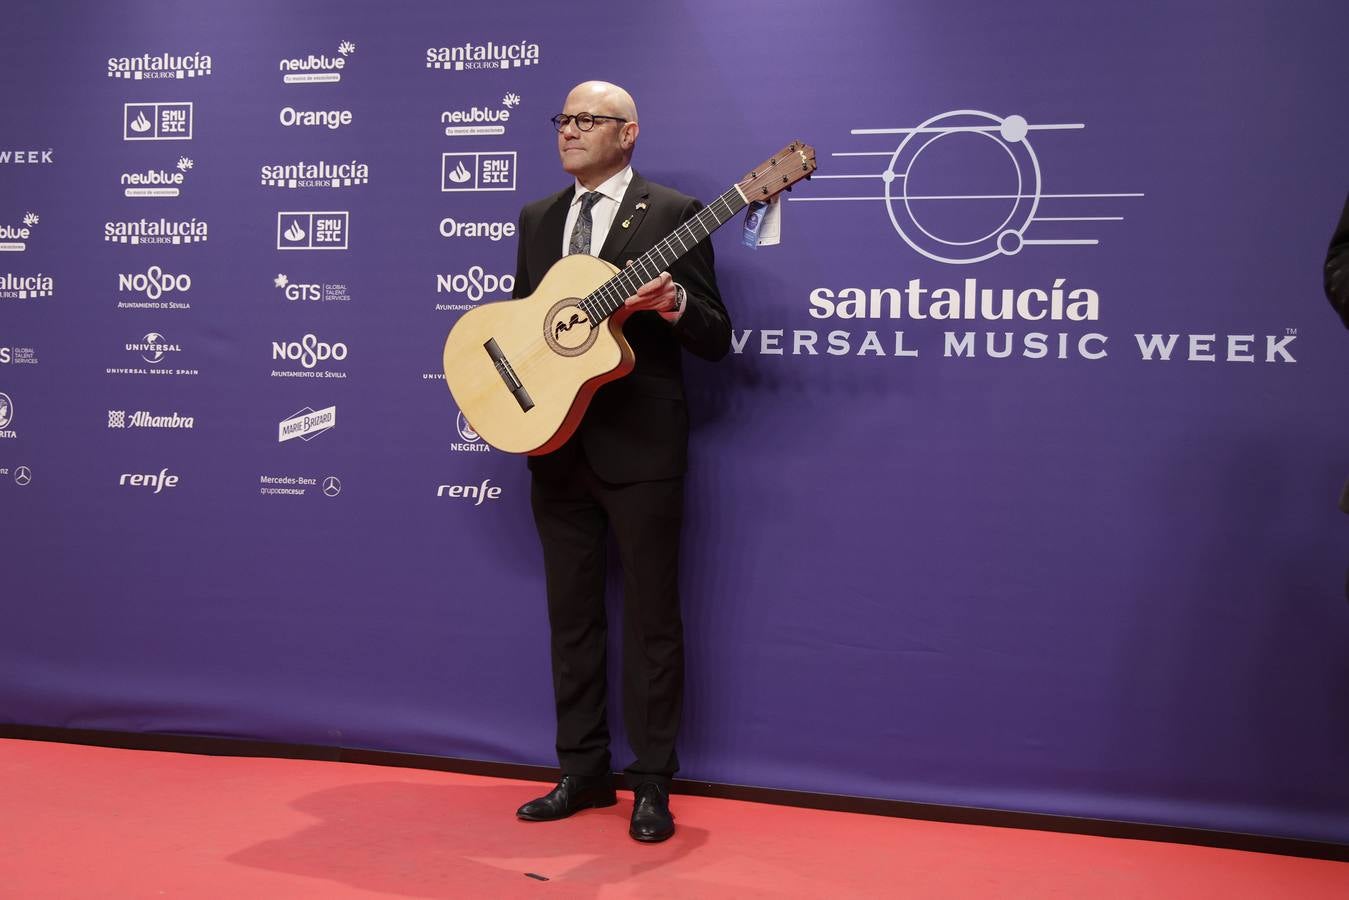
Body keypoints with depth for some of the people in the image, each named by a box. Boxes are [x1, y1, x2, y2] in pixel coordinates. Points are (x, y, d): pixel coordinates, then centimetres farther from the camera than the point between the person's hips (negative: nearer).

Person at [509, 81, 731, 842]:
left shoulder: (672, 214, -4)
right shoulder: (538, 219, 14)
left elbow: (716, 340, -6)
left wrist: (672, 304, -25)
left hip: (640, 443, -5)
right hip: (557, 442, 6)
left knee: (651, 615, 1)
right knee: (572, 612, 12)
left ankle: (653, 783, 12)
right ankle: (583, 771, 24)